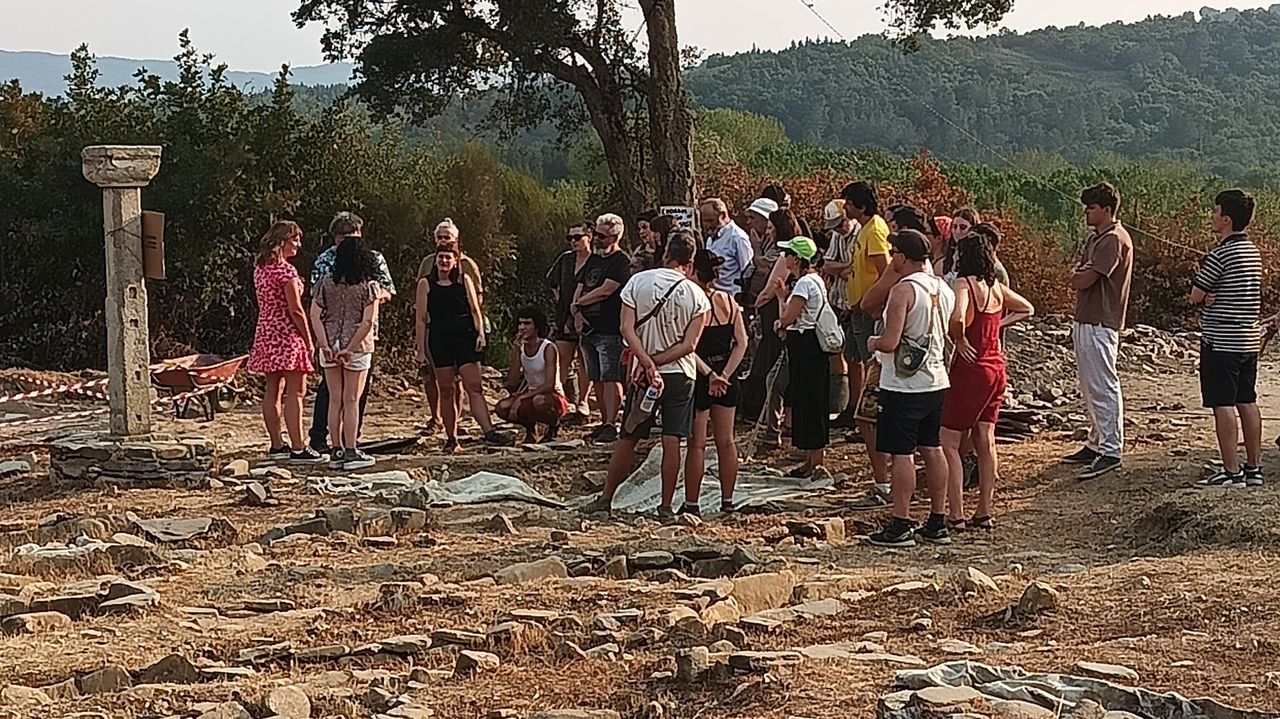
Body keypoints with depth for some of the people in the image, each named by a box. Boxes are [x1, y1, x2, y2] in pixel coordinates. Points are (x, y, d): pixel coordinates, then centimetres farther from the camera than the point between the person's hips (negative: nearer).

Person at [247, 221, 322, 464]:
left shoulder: (260, 268, 11)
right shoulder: (285, 270, -15)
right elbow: (296, 310, -16)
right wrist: (309, 341, -9)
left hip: (265, 332, 9)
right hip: (287, 334, -9)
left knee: (273, 390, 11)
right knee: (295, 391, -7)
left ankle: (276, 445, 16)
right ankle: (297, 449, -9)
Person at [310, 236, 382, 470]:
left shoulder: (326, 283, 2)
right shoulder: (368, 286, -6)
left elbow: (315, 316, -5)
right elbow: (368, 321, -15)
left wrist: (325, 345, -9)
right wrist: (350, 348, -15)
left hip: (330, 346, 3)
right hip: (357, 346, -3)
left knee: (335, 400, 10)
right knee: (351, 401, 4)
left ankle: (336, 451, 13)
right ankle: (351, 453, 5)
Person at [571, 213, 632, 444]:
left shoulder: (621, 261, -7)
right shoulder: (593, 259, 18)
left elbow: (606, 290, -16)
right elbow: (580, 288, 16)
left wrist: (578, 304, -4)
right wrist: (578, 313, -3)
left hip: (610, 330, -8)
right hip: (588, 328, 8)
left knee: (610, 378, -11)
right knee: (597, 379, 11)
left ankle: (611, 425, -13)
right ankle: (604, 422, 17)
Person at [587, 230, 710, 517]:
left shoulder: (638, 282, -4)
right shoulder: (697, 296, -5)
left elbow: (627, 328, -12)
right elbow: (689, 345, -10)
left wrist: (647, 362, -16)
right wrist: (657, 362, -10)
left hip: (645, 374, 1)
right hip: (680, 374, -1)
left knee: (628, 438, 9)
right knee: (671, 441, 0)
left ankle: (606, 498, 14)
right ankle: (666, 505, 1)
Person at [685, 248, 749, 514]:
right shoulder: (729, 301, 3)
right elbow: (742, 343, 0)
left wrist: (709, 374, -17)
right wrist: (725, 374, -5)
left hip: (700, 377, -5)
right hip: (727, 378, 5)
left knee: (697, 444, 1)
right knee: (726, 441, 11)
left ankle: (691, 503, 6)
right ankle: (727, 501, 16)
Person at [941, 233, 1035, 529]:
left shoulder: (963, 283, -15)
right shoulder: (996, 286, 8)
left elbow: (957, 318, -34)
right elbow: (1027, 309, 23)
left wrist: (959, 341, -15)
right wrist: (998, 325, 13)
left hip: (971, 369, -8)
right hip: (996, 368, 8)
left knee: (948, 443, -1)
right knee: (985, 441, 11)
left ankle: (955, 515, -5)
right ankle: (984, 513, 15)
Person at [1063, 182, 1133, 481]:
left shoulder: (1114, 240, -14)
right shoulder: (1095, 238, 18)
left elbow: (1084, 280, -19)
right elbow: (1077, 280, 16)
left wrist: (1080, 277, 2)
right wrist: (1083, 276, -5)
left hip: (1100, 324, -11)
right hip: (1085, 320, 11)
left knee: (1103, 387, -9)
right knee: (1090, 388, 15)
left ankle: (1111, 451, -7)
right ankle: (1096, 444, 23)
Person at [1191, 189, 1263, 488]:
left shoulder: (1220, 254, -16)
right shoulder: (1253, 251, 10)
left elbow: (1195, 296, -11)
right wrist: (1216, 296, -3)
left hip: (1221, 340, -8)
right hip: (1250, 339, 8)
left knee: (1223, 405, -5)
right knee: (1247, 402, 12)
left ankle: (1231, 472, -6)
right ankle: (1254, 468, 16)